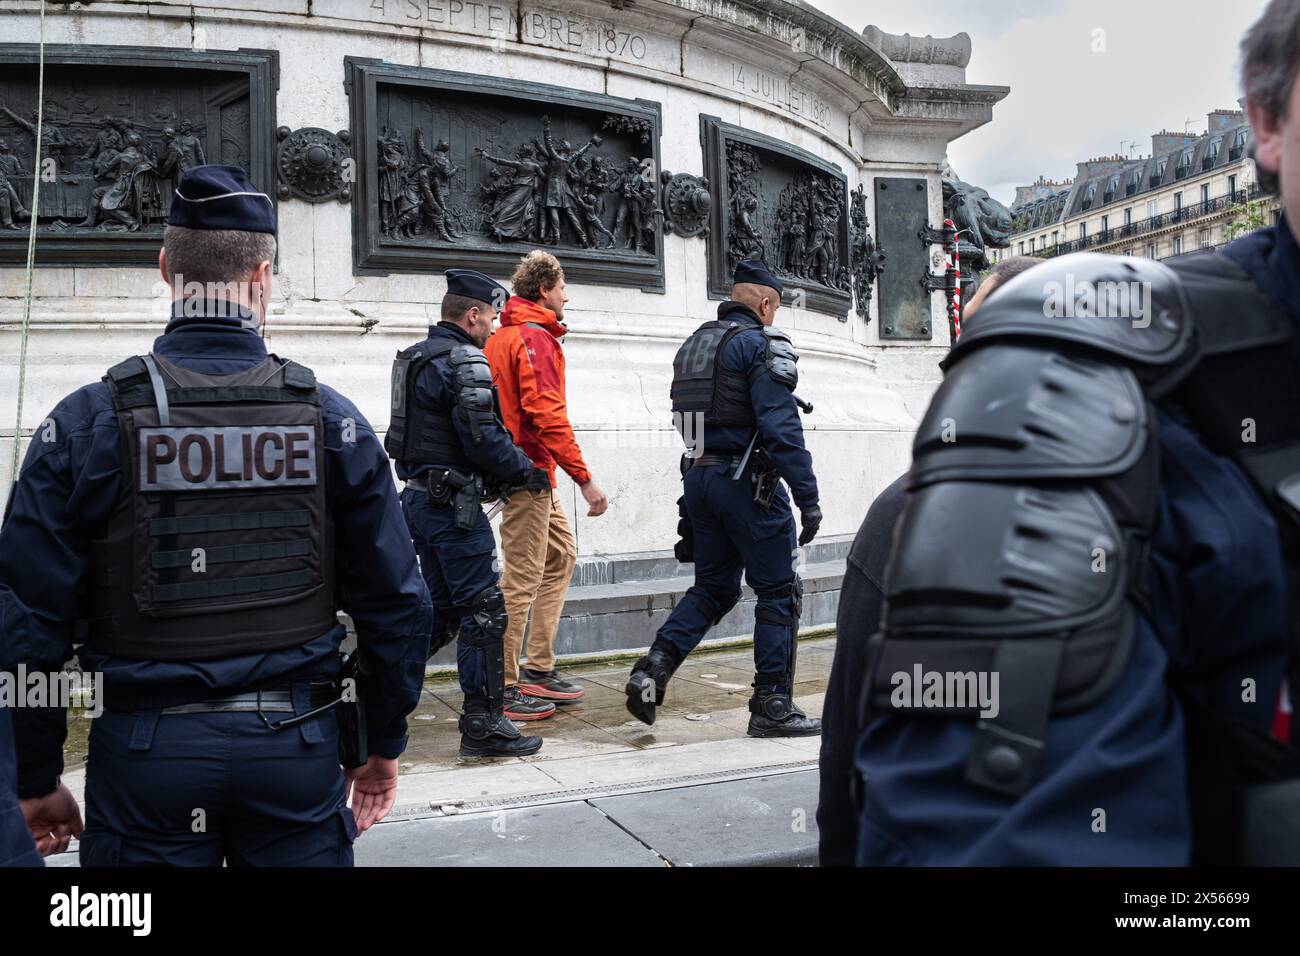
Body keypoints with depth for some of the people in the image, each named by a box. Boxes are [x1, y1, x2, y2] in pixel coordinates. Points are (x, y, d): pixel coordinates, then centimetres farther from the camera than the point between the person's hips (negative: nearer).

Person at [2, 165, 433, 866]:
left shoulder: (87, 421, -7)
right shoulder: (332, 418, -3)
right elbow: (396, 604, -1)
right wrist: (383, 745, 11)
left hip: (143, 756, -1)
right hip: (299, 751, 1)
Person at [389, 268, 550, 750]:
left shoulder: (416, 358, 16)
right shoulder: (464, 362, -14)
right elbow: (482, 439, -21)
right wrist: (524, 468, -3)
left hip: (419, 499, 10)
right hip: (454, 506, -10)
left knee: (441, 609, 18)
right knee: (484, 612, -3)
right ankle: (483, 725, 1)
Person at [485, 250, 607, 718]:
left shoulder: (502, 336, 16)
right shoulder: (535, 337, -13)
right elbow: (548, 415, -21)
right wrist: (585, 479, -21)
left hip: (525, 471, 10)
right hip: (529, 471, -10)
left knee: (561, 555, 17)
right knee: (523, 578, -5)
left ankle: (538, 669, 21)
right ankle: (504, 686, 2)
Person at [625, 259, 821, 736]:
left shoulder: (693, 345, 16)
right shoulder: (760, 343, -10)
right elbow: (781, 427, -18)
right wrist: (808, 498, -18)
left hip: (699, 478, 8)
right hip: (747, 482, -8)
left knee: (712, 588, 16)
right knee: (778, 592, 3)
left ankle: (653, 669, 1)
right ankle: (772, 707, 7)